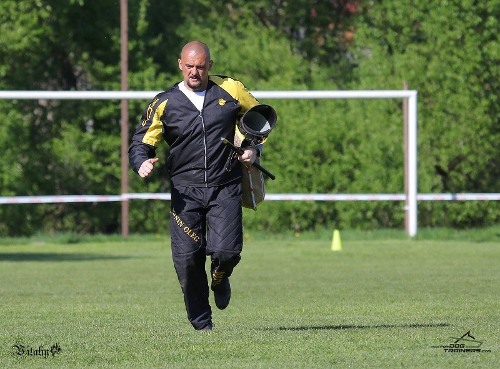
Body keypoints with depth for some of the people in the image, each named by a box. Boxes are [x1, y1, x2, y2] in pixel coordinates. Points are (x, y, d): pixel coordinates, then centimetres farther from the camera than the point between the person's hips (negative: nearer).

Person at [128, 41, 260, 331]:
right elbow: (141, 142, 5)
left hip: (226, 188, 0)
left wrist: (253, 149, 5)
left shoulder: (231, 90, 5)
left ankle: (220, 280, 23)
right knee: (187, 258, -9)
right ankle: (201, 323, 11)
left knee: (226, 251, -16)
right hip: (185, 189, 0)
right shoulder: (164, 103, 3)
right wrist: (142, 163, -17)